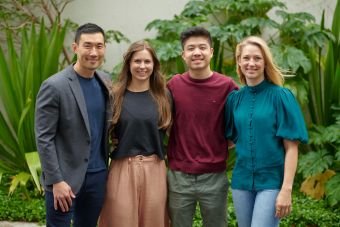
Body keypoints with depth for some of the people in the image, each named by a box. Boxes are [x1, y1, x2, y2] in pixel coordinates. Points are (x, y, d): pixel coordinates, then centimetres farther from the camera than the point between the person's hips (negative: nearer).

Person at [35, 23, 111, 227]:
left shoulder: (105, 81, 5)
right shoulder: (54, 86, -13)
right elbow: (44, 138, -13)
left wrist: (107, 166, 5)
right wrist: (56, 181, -16)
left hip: (98, 174, 6)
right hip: (65, 177, -5)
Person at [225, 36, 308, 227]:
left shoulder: (280, 96, -7)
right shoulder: (234, 98, 5)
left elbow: (291, 147, -9)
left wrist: (286, 189, -15)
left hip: (272, 180, -4)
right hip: (242, 179, 4)